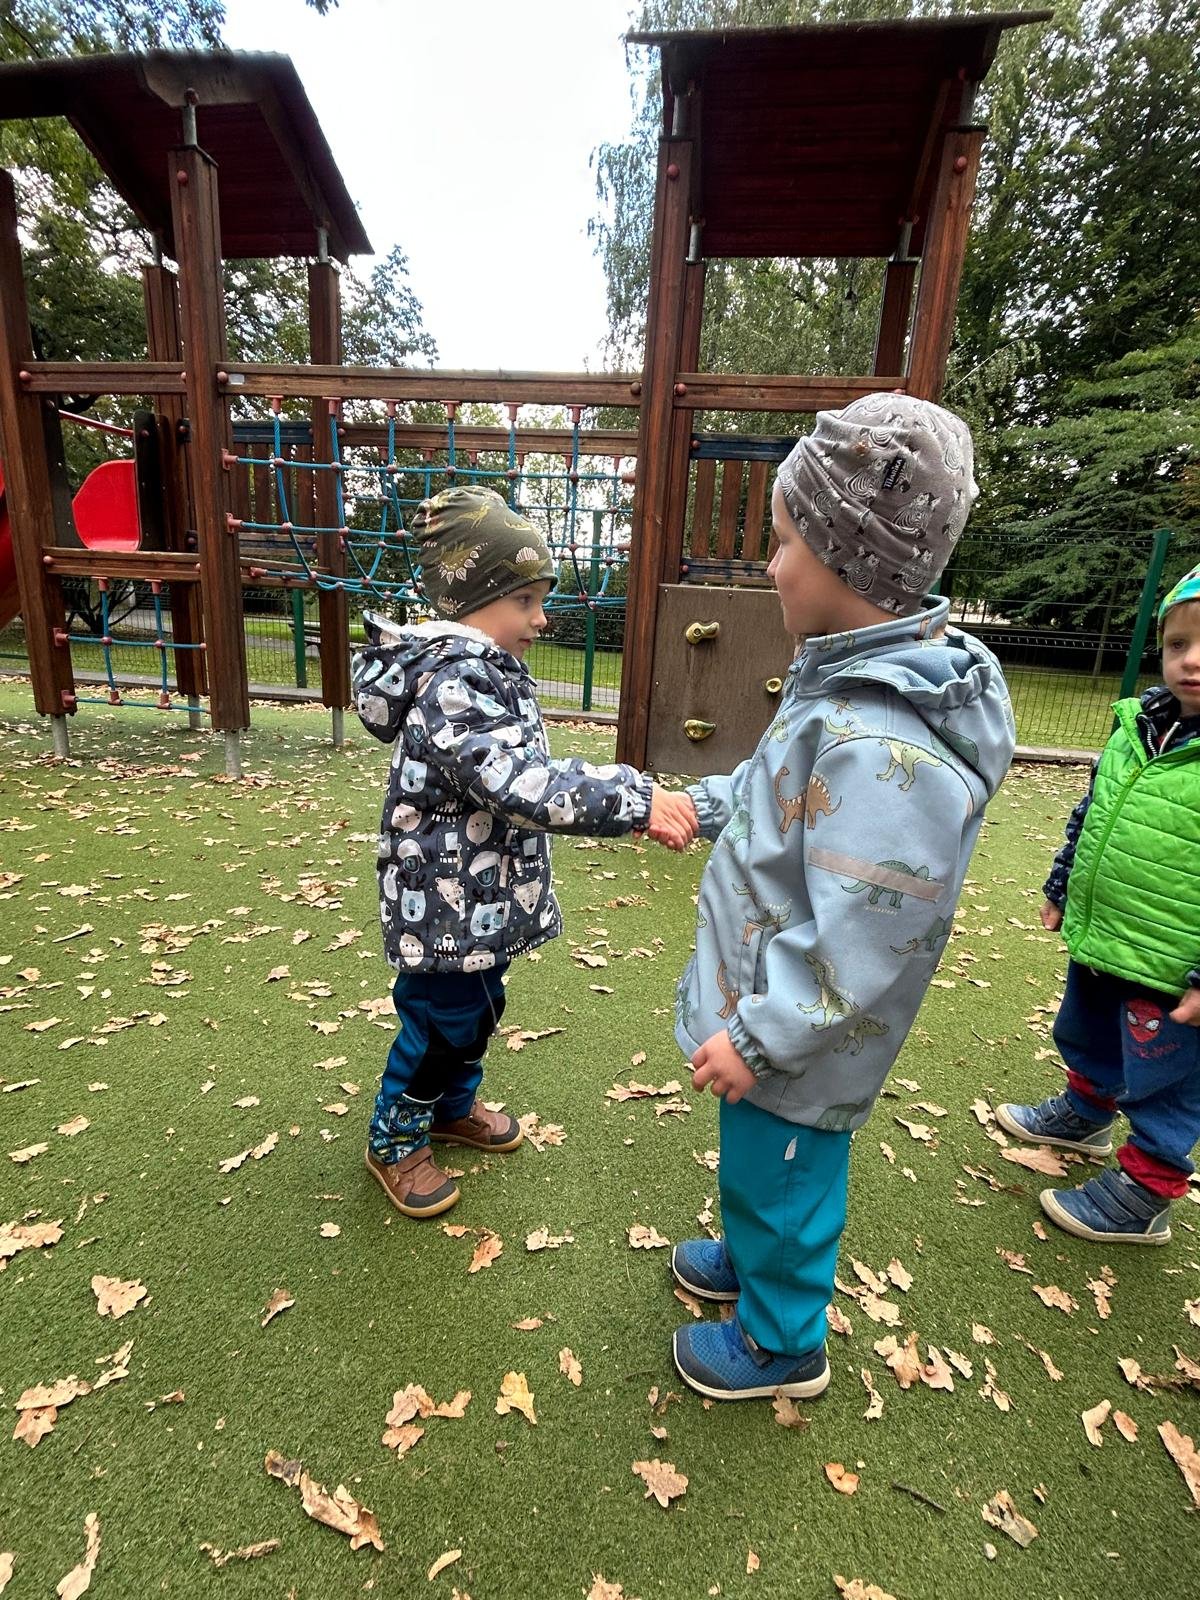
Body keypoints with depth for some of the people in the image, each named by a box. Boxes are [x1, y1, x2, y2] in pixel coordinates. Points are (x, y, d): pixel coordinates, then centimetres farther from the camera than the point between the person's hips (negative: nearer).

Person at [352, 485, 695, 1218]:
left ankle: (455, 1106, 51)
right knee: (440, 1022, 11)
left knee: (478, 1010, 26)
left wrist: (628, 788, 14)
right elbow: (522, 786, -38)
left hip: (486, 896, 9)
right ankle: (396, 1140, 37)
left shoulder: (492, 669, 5)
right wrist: (637, 800, -38)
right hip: (449, 902, -9)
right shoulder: (452, 684, -27)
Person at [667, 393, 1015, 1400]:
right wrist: (698, 804, 15)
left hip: (796, 1052, -8)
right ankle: (748, 1259, 58)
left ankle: (782, 1344, 46)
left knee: (779, 1184, 18)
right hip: (768, 1014, 9)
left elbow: (856, 948, -31)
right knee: (755, 1170, 31)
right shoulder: (859, 683, -3)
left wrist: (755, 1039, -21)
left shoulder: (882, 748, -35)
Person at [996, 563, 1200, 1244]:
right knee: (1088, 1041, 29)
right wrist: (1062, 888, 18)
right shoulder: (1138, 727, 0)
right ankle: (1084, 1115, 55)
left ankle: (1143, 1197, 33)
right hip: (1097, 941, 7)